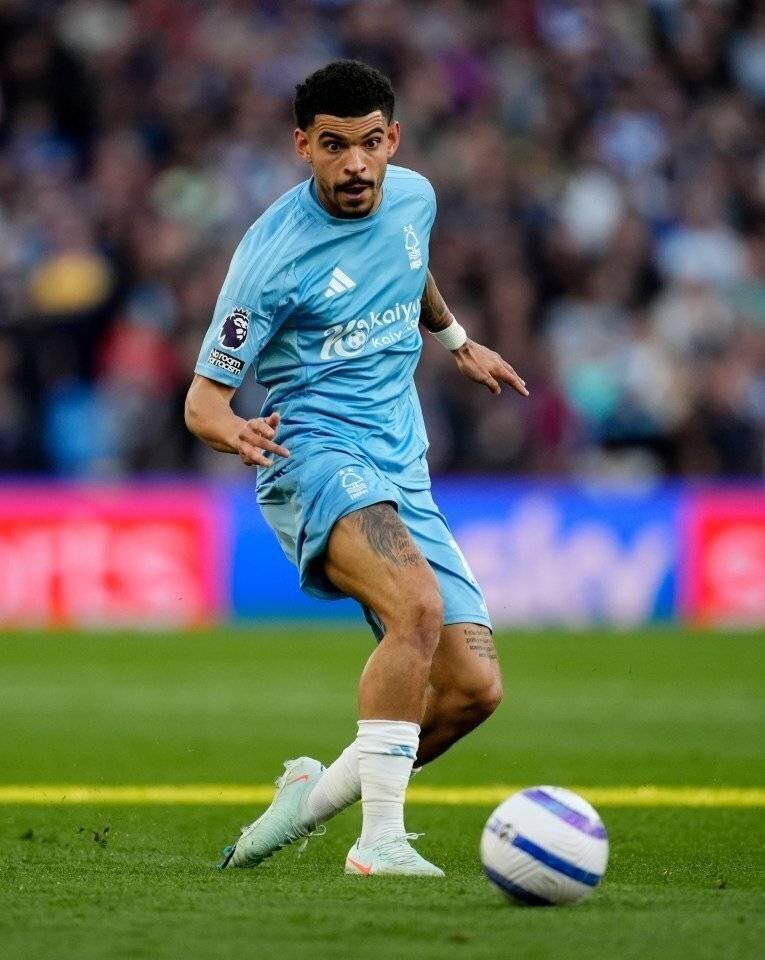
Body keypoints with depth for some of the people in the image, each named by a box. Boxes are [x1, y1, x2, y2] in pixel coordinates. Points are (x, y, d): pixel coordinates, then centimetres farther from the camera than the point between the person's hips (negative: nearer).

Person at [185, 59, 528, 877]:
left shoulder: (413, 197, 7)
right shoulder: (273, 253, -12)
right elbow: (202, 401, -11)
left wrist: (456, 340, 39)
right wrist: (236, 432, -32)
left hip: (404, 476, 7)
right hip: (316, 457, -7)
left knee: (474, 686, -6)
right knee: (419, 606, -34)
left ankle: (318, 789, 16)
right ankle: (380, 838, -30)